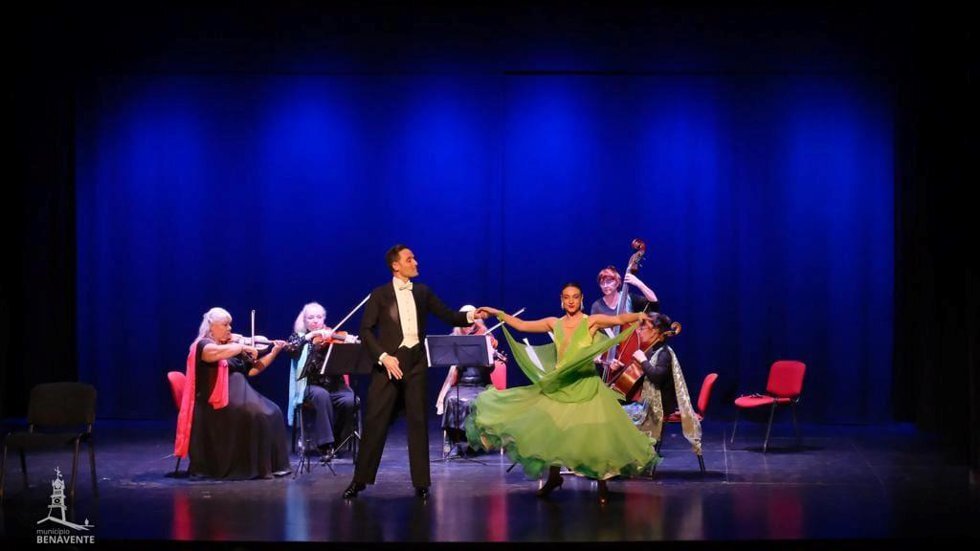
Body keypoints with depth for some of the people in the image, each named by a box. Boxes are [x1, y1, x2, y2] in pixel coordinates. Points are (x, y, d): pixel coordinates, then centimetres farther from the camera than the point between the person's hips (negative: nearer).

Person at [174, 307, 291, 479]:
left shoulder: (231, 346, 19)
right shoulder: (203, 345, -5)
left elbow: (253, 370, 18)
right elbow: (218, 352, -30)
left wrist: (274, 352, 10)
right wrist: (243, 347, -20)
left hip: (238, 396, 8)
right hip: (215, 404, -8)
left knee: (272, 413, -12)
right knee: (255, 415, -28)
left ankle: (272, 464, -12)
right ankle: (255, 466, -22)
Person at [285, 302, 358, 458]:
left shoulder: (333, 337, 12)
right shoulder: (298, 337, 11)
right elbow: (290, 349, -13)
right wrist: (310, 336, -18)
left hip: (335, 384, 2)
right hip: (310, 385, -2)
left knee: (350, 400, -29)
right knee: (322, 395, -36)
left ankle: (338, 441, -7)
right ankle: (325, 443, -28)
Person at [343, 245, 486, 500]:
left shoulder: (422, 292, 12)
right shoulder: (380, 294, 1)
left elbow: (447, 316, 8)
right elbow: (366, 330, -3)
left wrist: (470, 316, -10)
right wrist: (383, 357, -14)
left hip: (416, 361, 3)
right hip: (390, 361, -3)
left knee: (418, 421, 3)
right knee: (375, 420, -2)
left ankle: (421, 483, 7)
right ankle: (360, 479, 7)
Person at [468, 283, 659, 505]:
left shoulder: (591, 322, -4)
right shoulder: (555, 323, 7)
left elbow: (619, 319, -18)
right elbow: (522, 326, 11)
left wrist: (638, 316, -37)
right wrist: (498, 313, 9)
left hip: (586, 386, -4)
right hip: (559, 386, 4)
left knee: (596, 436, -6)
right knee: (551, 430, 5)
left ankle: (602, 485, 9)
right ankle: (553, 476, 26)